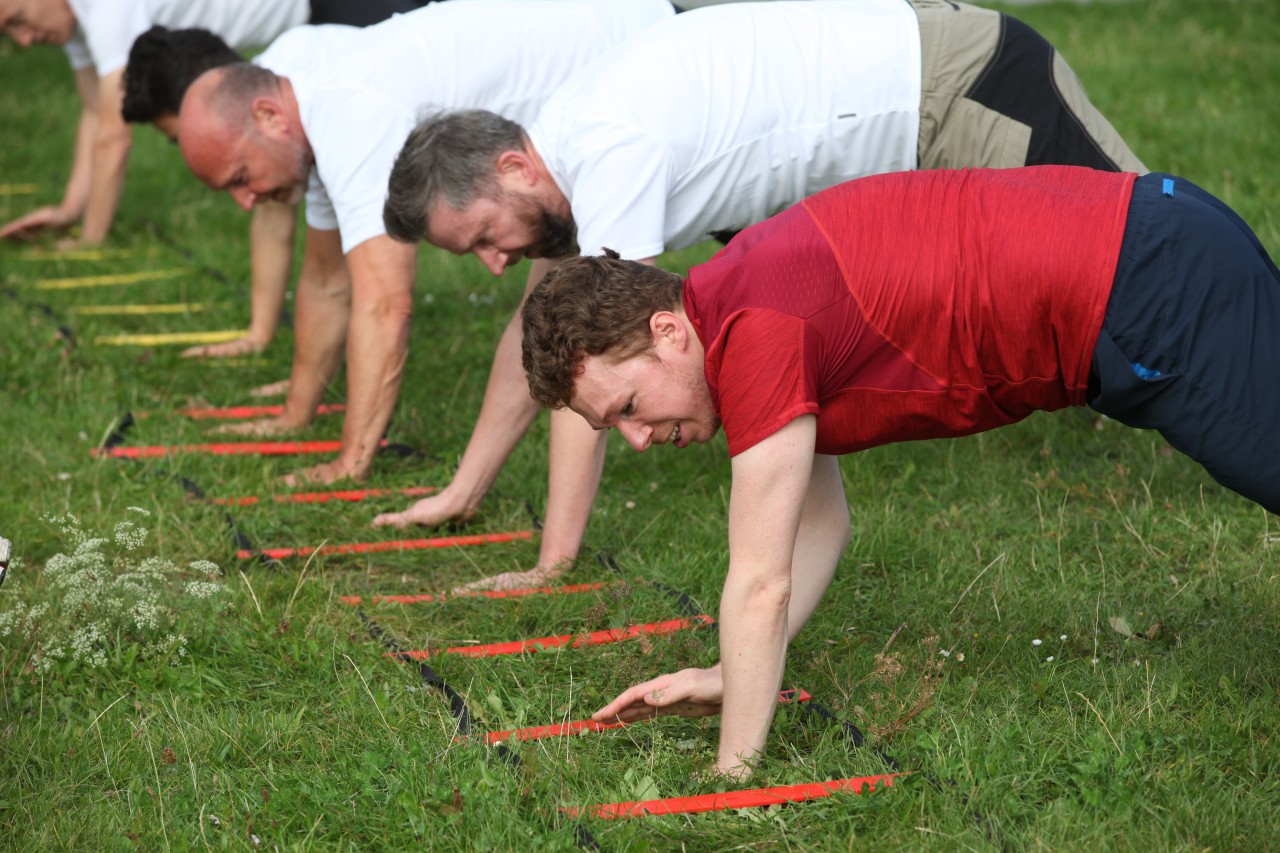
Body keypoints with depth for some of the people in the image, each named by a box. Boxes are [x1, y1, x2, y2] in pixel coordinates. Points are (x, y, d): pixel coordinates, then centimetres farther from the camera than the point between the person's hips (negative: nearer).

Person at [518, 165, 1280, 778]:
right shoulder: (729, 304, 7)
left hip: (1151, 289, -9)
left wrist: (734, 769, -12)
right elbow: (821, 524, 14)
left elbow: (761, 583, -20)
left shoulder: (754, 332, -23)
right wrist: (733, 678, 8)